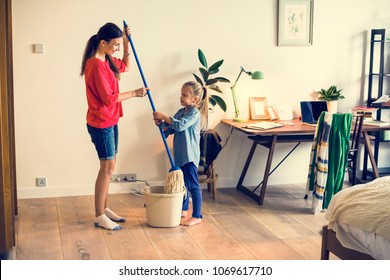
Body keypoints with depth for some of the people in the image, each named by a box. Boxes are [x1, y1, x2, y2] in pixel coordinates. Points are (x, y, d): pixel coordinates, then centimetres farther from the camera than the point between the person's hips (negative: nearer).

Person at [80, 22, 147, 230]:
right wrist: (134, 93, -11)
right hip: (100, 124, -10)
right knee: (108, 167, -5)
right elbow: (109, 98, -22)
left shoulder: (106, 60, 8)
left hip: (110, 121, 10)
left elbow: (124, 66, 27)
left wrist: (126, 42, 14)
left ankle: (104, 208, 25)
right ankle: (99, 216, 3)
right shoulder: (96, 65, -21)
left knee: (108, 166, 14)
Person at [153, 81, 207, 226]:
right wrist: (161, 123, -6)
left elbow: (180, 125, -28)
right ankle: (183, 210, 33)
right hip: (180, 154, 9)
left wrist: (164, 116, -24)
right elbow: (170, 129, 12)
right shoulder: (181, 112, 10)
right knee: (182, 183, 19)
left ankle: (197, 216, 3)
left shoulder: (195, 113, -15)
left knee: (193, 185, -4)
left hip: (190, 155, -9)